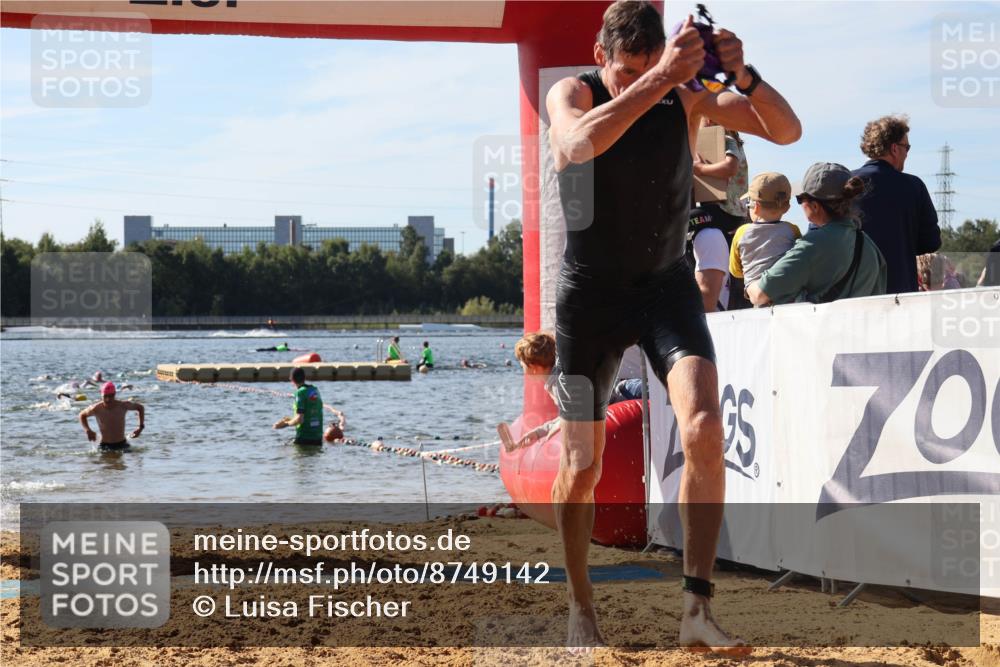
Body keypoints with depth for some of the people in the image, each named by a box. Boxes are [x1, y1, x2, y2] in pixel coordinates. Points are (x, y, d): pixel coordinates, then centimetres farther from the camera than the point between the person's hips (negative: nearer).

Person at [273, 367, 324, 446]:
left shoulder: (300, 393, -14)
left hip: (304, 438, -7)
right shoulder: (315, 391, 9)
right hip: (318, 437, 7)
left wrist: (286, 423, -1)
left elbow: (300, 419, -20)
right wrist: (291, 419, 27)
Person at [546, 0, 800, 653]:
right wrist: (658, 79, -43)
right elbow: (579, 143, -37)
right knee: (581, 468, 2)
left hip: (667, 286, 1)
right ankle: (581, 611, 23)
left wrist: (744, 74, -29)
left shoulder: (688, 98, -6)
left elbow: (787, 130, -11)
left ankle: (697, 608, -18)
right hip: (590, 293, -1)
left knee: (705, 431, -22)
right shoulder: (573, 93, -13)